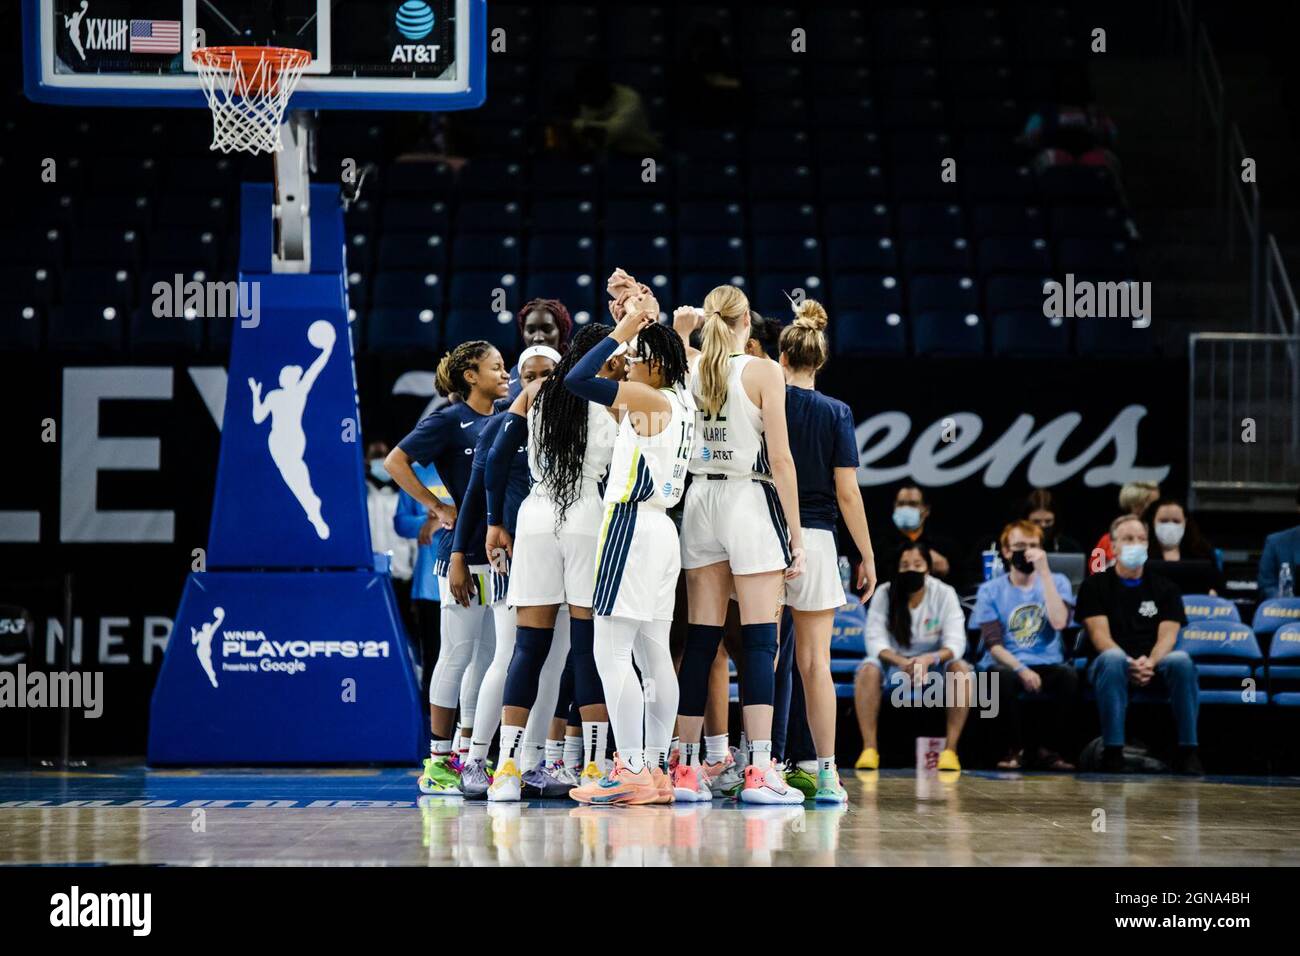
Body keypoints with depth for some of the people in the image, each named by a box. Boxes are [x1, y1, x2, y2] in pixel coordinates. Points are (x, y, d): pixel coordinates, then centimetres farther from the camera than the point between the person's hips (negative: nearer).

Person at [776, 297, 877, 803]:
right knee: (815, 661, 2)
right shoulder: (835, 413, -3)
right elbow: (847, 493, -4)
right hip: (814, 541, -1)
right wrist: (867, 556, 2)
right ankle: (827, 774, 1)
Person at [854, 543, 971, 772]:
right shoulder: (884, 594, -10)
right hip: (893, 662, 0)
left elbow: (955, 643, -18)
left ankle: (950, 750, -28)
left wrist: (928, 659, -39)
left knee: (961, 669, -30)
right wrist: (903, 663, -38)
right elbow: (875, 641, -18)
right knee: (868, 669, -32)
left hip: (933, 664, 0)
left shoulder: (944, 594, -10)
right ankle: (869, 749, -31)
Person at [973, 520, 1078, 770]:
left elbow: (1059, 622, -12)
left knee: (1068, 675, -33)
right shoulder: (990, 590, 6)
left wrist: (1044, 572, -12)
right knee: (1003, 676, -37)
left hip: (1047, 666, 1)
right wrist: (1021, 669, -21)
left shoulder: (1056, 582, 9)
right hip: (1007, 665, -1)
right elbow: (993, 644, -3)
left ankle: (1046, 749, -17)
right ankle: (1015, 749, -18)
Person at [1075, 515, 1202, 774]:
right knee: (1112, 659, -39)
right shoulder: (1095, 586, 11)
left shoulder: (1164, 589, 17)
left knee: (1181, 660, -32)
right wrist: (1129, 663, -22)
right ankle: (1113, 751, -40)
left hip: (1153, 665, 2)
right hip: (1110, 664, -2)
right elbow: (1100, 635, -3)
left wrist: (1150, 662, -21)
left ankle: (1188, 751, -30)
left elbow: (1167, 636, 2)